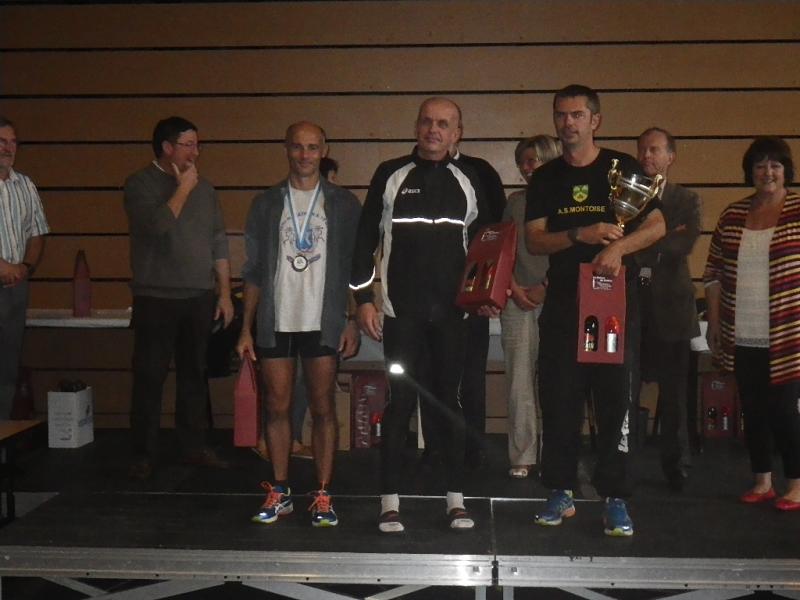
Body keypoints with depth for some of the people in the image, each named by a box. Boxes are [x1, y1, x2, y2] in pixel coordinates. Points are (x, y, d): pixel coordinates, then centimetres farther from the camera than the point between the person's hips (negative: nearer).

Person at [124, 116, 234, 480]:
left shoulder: (203, 187, 12)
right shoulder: (140, 185, -3)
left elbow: (219, 242, 13)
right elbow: (157, 225, -21)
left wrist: (225, 292, 9)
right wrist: (183, 188, -11)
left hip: (200, 298, 4)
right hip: (156, 299, -4)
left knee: (194, 374, 9)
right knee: (150, 378, 0)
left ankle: (194, 447, 18)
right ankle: (144, 454, 8)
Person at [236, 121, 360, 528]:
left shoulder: (343, 204, 6)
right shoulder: (266, 204, 9)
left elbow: (355, 268, 5)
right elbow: (253, 271, 8)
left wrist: (352, 322, -3)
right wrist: (246, 328, 3)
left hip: (323, 323, -1)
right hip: (275, 323, 1)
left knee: (323, 409, 2)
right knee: (278, 408, 5)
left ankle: (322, 495, 10)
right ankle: (279, 493, 16)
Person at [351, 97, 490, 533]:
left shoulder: (468, 180, 10)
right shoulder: (390, 175, 5)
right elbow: (366, 238, 3)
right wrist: (363, 299, -3)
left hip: (452, 310, 2)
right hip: (400, 309, -1)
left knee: (451, 399, 6)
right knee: (400, 401, 0)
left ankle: (455, 499, 15)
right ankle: (390, 501, 8)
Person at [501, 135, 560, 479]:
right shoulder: (516, 201, 14)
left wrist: (545, 287, -9)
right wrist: (514, 288, 1)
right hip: (518, 299, 3)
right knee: (519, 382, 1)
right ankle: (522, 457, 7)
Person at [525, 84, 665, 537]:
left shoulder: (623, 168, 6)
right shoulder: (545, 178, 12)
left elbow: (657, 226, -1)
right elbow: (534, 241, 4)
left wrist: (617, 247, -19)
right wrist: (582, 235, -12)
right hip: (563, 303, 2)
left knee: (616, 399, -3)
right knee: (559, 400, 4)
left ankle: (616, 500, 3)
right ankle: (561, 493, 14)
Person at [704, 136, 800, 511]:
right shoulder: (732, 216, 7)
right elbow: (714, 272, 12)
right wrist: (714, 322, 9)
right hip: (741, 339, 4)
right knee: (753, 410, 11)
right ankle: (762, 482, 24)